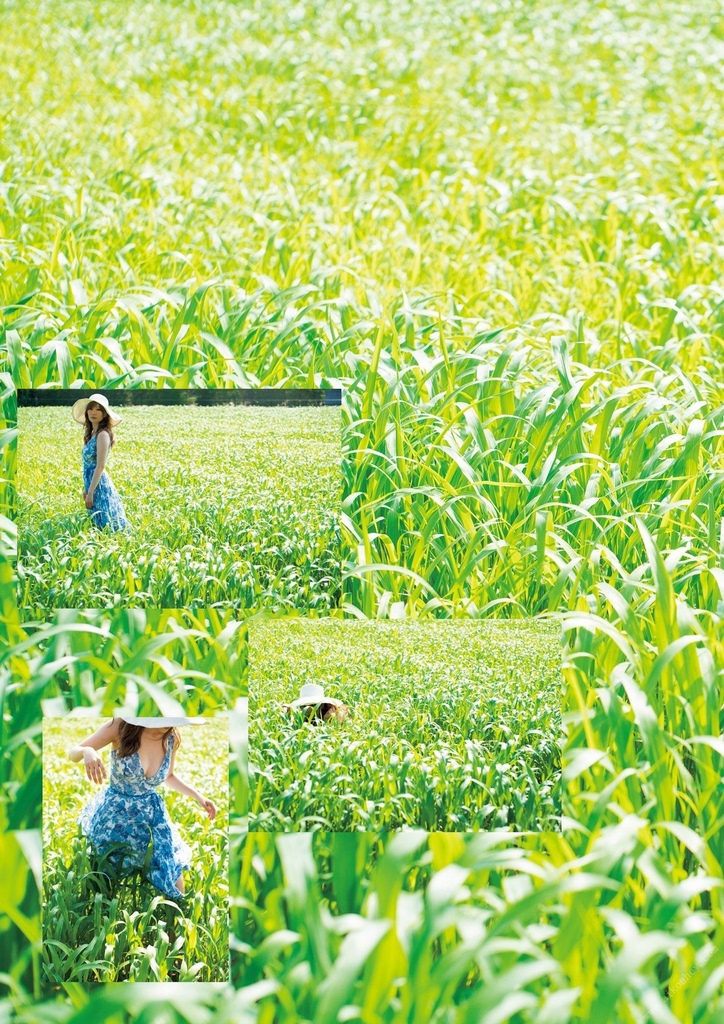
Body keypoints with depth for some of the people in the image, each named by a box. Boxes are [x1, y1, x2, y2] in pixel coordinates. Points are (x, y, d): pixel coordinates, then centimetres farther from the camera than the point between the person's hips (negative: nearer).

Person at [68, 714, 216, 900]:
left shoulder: (172, 738, -9)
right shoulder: (121, 726, -21)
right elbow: (73, 752, -18)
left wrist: (197, 796, -2)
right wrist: (87, 752, -41)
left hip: (152, 817, 2)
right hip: (114, 815, -2)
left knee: (174, 884, -2)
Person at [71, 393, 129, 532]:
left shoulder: (103, 434, -14)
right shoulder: (91, 433, 12)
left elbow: (100, 466, -18)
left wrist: (91, 492, -20)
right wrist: (86, 489, 17)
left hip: (99, 485, -9)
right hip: (92, 483, 9)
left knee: (105, 527, -8)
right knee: (99, 525, 11)